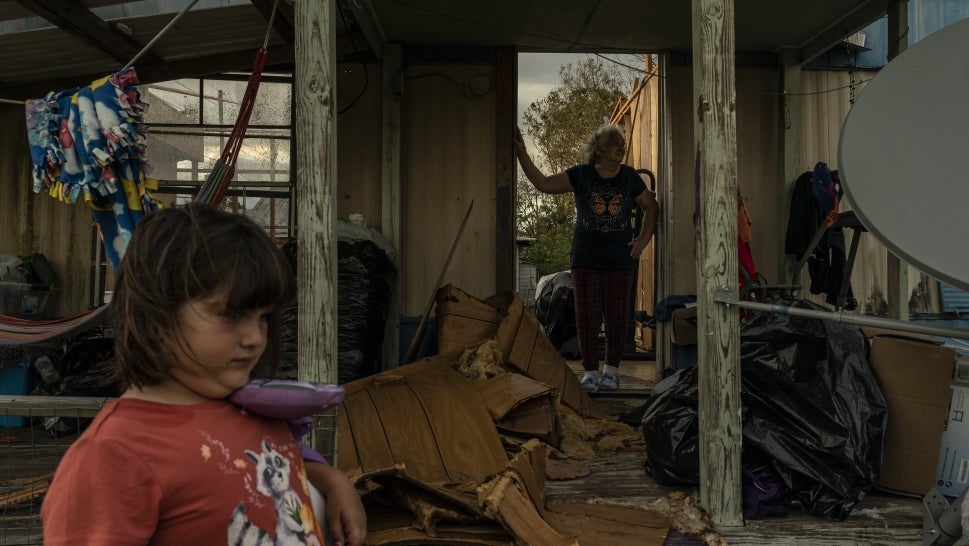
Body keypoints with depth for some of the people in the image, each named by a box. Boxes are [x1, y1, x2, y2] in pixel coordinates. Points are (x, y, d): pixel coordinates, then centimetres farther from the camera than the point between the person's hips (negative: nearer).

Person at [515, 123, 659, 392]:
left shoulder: (630, 177, 3)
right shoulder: (580, 175, -2)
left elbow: (651, 206, 14)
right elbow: (543, 183, -8)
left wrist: (643, 239, 4)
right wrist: (522, 154, -17)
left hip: (620, 259, 1)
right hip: (586, 259, -1)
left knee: (617, 317, 3)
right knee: (587, 317, 0)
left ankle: (611, 369, 17)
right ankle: (590, 371, 10)